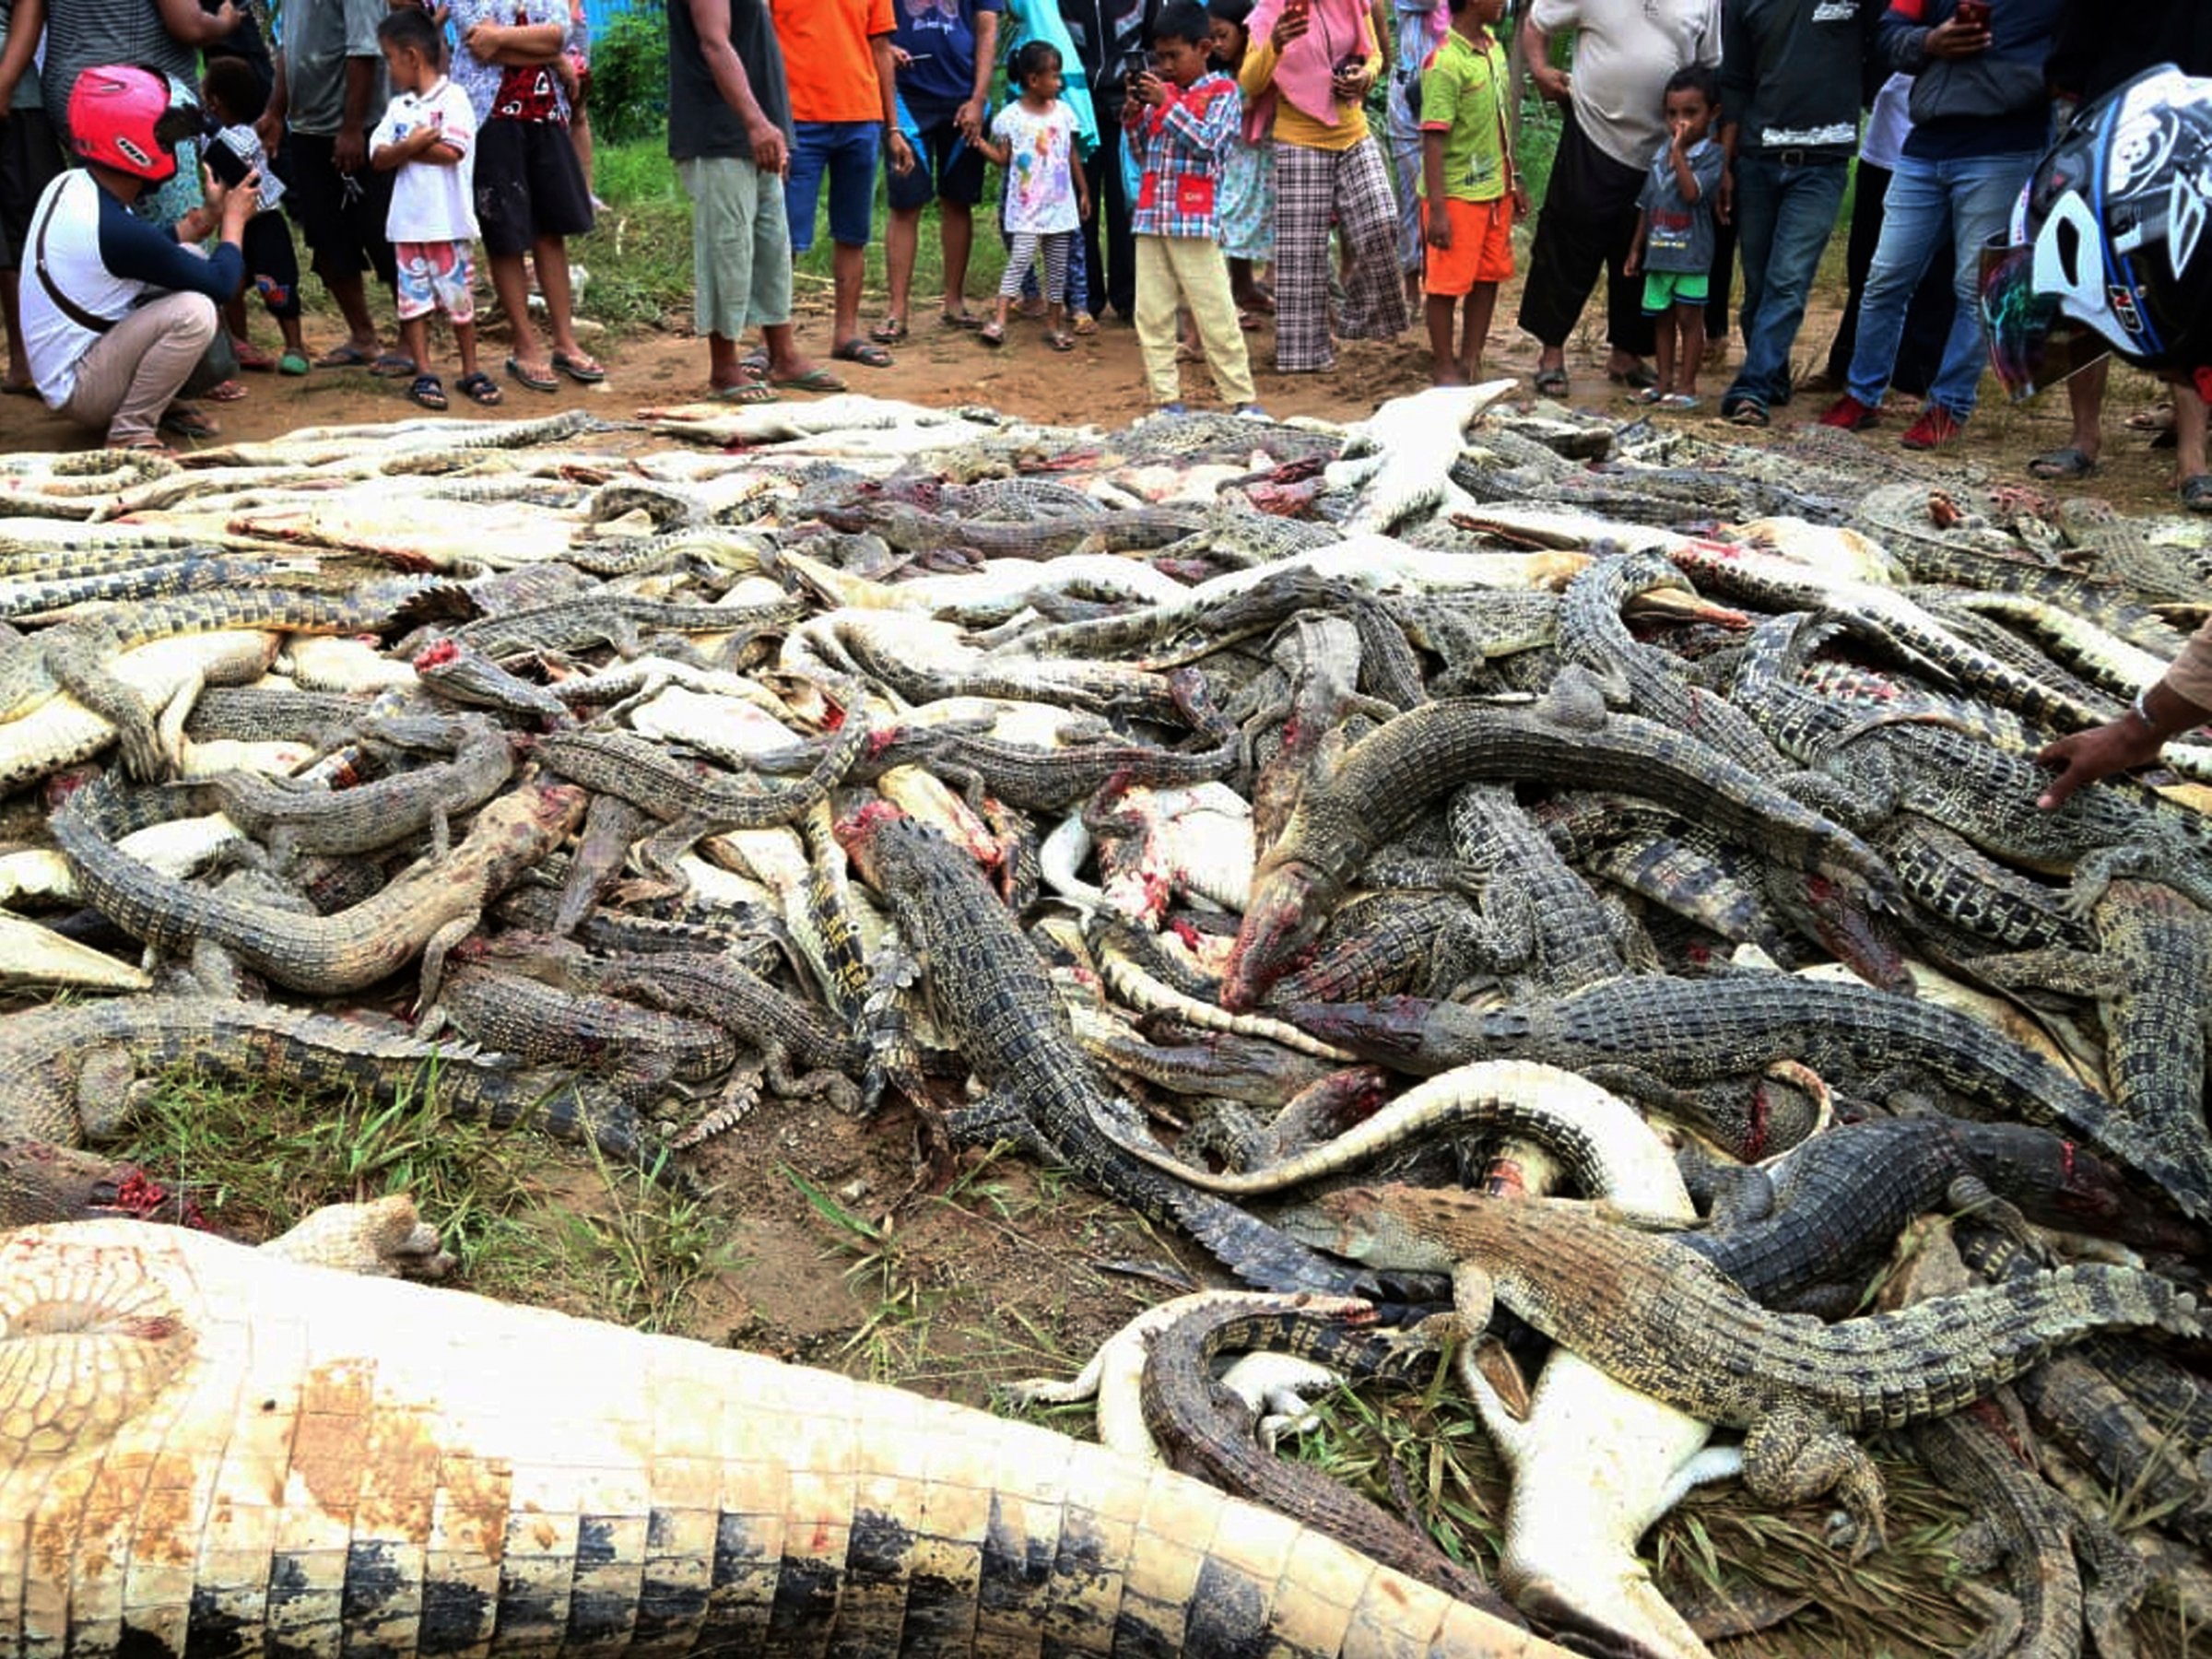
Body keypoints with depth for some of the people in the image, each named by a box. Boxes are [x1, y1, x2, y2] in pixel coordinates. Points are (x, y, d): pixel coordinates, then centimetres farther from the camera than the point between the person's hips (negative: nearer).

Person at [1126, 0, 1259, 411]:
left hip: (1195, 222, -5)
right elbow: (1143, 155, 18)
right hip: (1150, 219, 6)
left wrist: (1166, 104, -14)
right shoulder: (1160, 92, 14)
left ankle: (1242, 399, 4)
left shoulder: (1222, 91, 0)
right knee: (1151, 315, 4)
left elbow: (1208, 142, -14)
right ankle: (1168, 399, 10)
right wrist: (1134, 115, 2)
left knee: (1216, 315, -3)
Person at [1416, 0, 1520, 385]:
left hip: (1495, 190, 8)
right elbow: (1433, 139, -19)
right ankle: (1445, 369, 15)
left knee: (1488, 277, 14)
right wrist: (1437, 209, -22)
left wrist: (1512, 180, 18)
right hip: (1457, 193, -8)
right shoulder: (1445, 63, -18)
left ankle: (1471, 361, 25)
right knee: (1448, 284, 3)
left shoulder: (1492, 46, 7)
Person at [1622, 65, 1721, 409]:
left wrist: (1679, 151, -22)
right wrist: (1636, 248, 16)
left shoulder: (1711, 155, -8)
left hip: (1691, 254, -6)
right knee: (1662, 317, 12)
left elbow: (1692, 192, -24)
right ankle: (1664, 382, 22)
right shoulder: (1661, 155, 11)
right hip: (1658, 251, 6)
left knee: (1689, 318, 0)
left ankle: (1686, 386, 5)